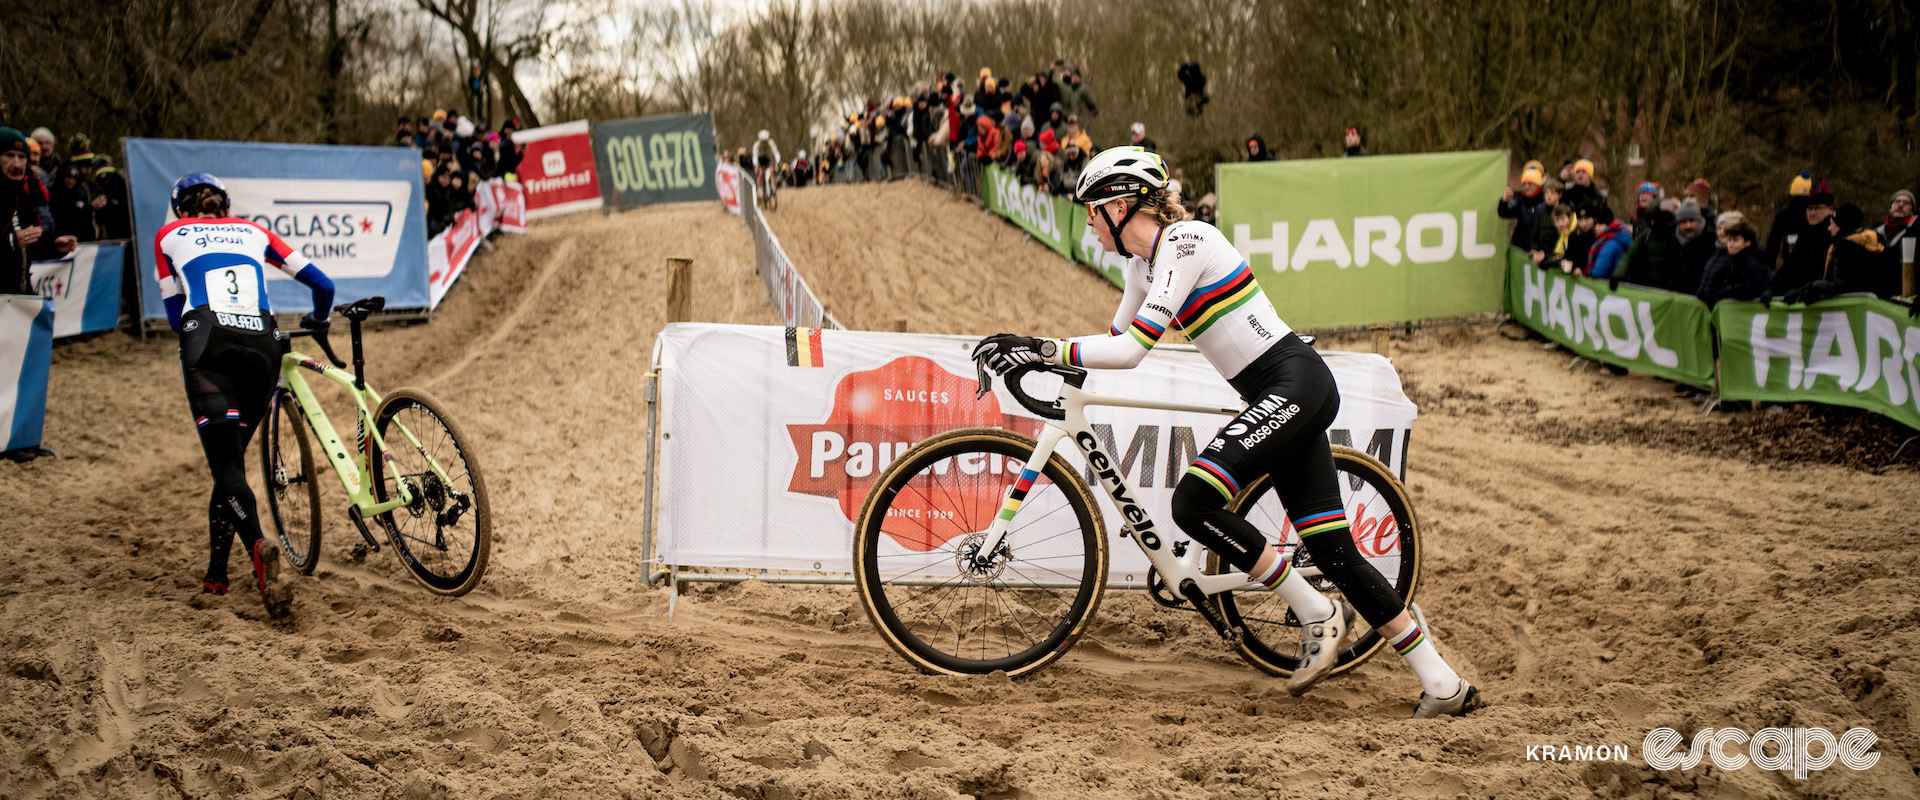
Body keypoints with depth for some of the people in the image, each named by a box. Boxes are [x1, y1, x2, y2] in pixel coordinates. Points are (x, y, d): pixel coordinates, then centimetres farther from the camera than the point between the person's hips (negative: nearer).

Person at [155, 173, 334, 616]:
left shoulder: (169, 235, 24)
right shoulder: (253, 231, 27)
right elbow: (322, 284, 23)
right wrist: (316, 320, 44)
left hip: (208, 343, -3)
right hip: (262, 345, 3)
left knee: (226, 464, -10)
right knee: (232, 460, 16)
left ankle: (259, 547, -36)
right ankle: (215, 574, 16)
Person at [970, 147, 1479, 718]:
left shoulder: (1184, 242, -15)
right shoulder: (1144, 262, 13)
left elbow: (1129, 351, -22)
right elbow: (1117, 340, 22)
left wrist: (1041, 348, -18)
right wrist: (1032, 353, 11)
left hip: (1294, 385, -10)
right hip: (1280, 397, 10)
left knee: (1194, 501, -22)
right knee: (1334, 552, 5)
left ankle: (1314, 614, -7)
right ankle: (1443, 685, 9)